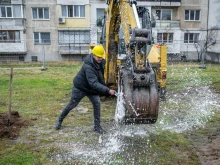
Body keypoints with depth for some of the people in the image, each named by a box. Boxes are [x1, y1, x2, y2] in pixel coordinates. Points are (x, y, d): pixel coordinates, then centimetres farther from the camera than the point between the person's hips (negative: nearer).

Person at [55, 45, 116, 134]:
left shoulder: (101, 62, -12)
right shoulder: (88, 66, -38)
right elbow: (94, 83, -47)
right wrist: (107, 90, -55)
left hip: (92, 88, 6)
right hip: (80, 87, -6)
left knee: (97, 103, -9)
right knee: (72, 105, 10)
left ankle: (97, 126, 2)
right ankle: (59, 120, 33)